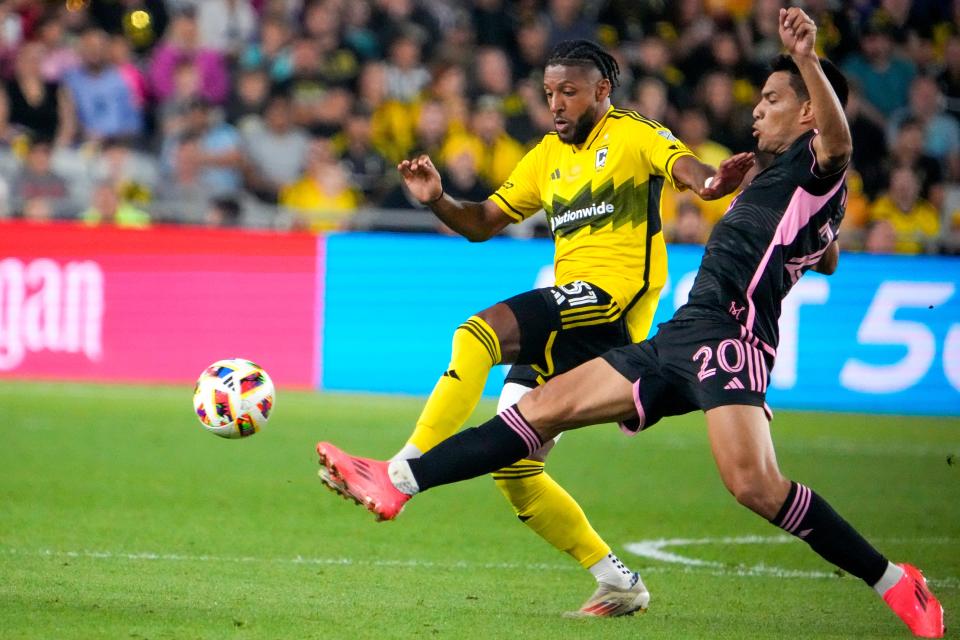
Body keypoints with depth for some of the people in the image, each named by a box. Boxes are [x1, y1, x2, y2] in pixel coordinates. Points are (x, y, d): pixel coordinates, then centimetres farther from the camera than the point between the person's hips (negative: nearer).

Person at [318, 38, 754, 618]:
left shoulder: (632, 135, 0)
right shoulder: (548, 157, 22)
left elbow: (683, 166, -20)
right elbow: (482, 223, 24)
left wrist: (711, 182, -44)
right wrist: (438, 200, 4)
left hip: (615, 297, -9)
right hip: (568, 331, 9)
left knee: (478, 335, -29)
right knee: (514, 470, 4)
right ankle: (618, 584, 9)